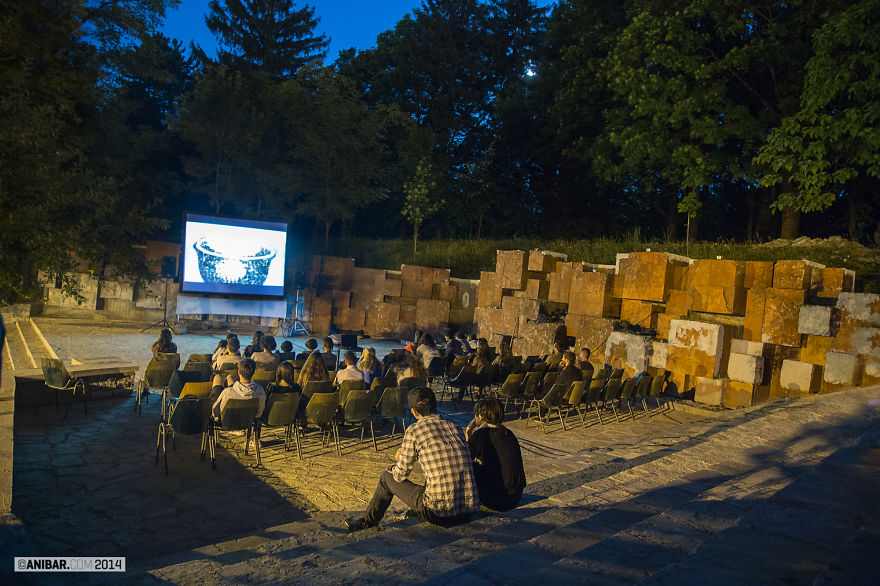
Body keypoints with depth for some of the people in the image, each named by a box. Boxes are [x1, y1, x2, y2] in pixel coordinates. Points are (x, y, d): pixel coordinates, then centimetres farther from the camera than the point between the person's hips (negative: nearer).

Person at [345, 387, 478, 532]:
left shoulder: (414, 430, -6)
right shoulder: (455, 427, 9)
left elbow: (400, 475, 1)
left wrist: (399, 459, 24)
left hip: (439, 514, -5)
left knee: (387, 477, 17)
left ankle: (368, 521, 37)